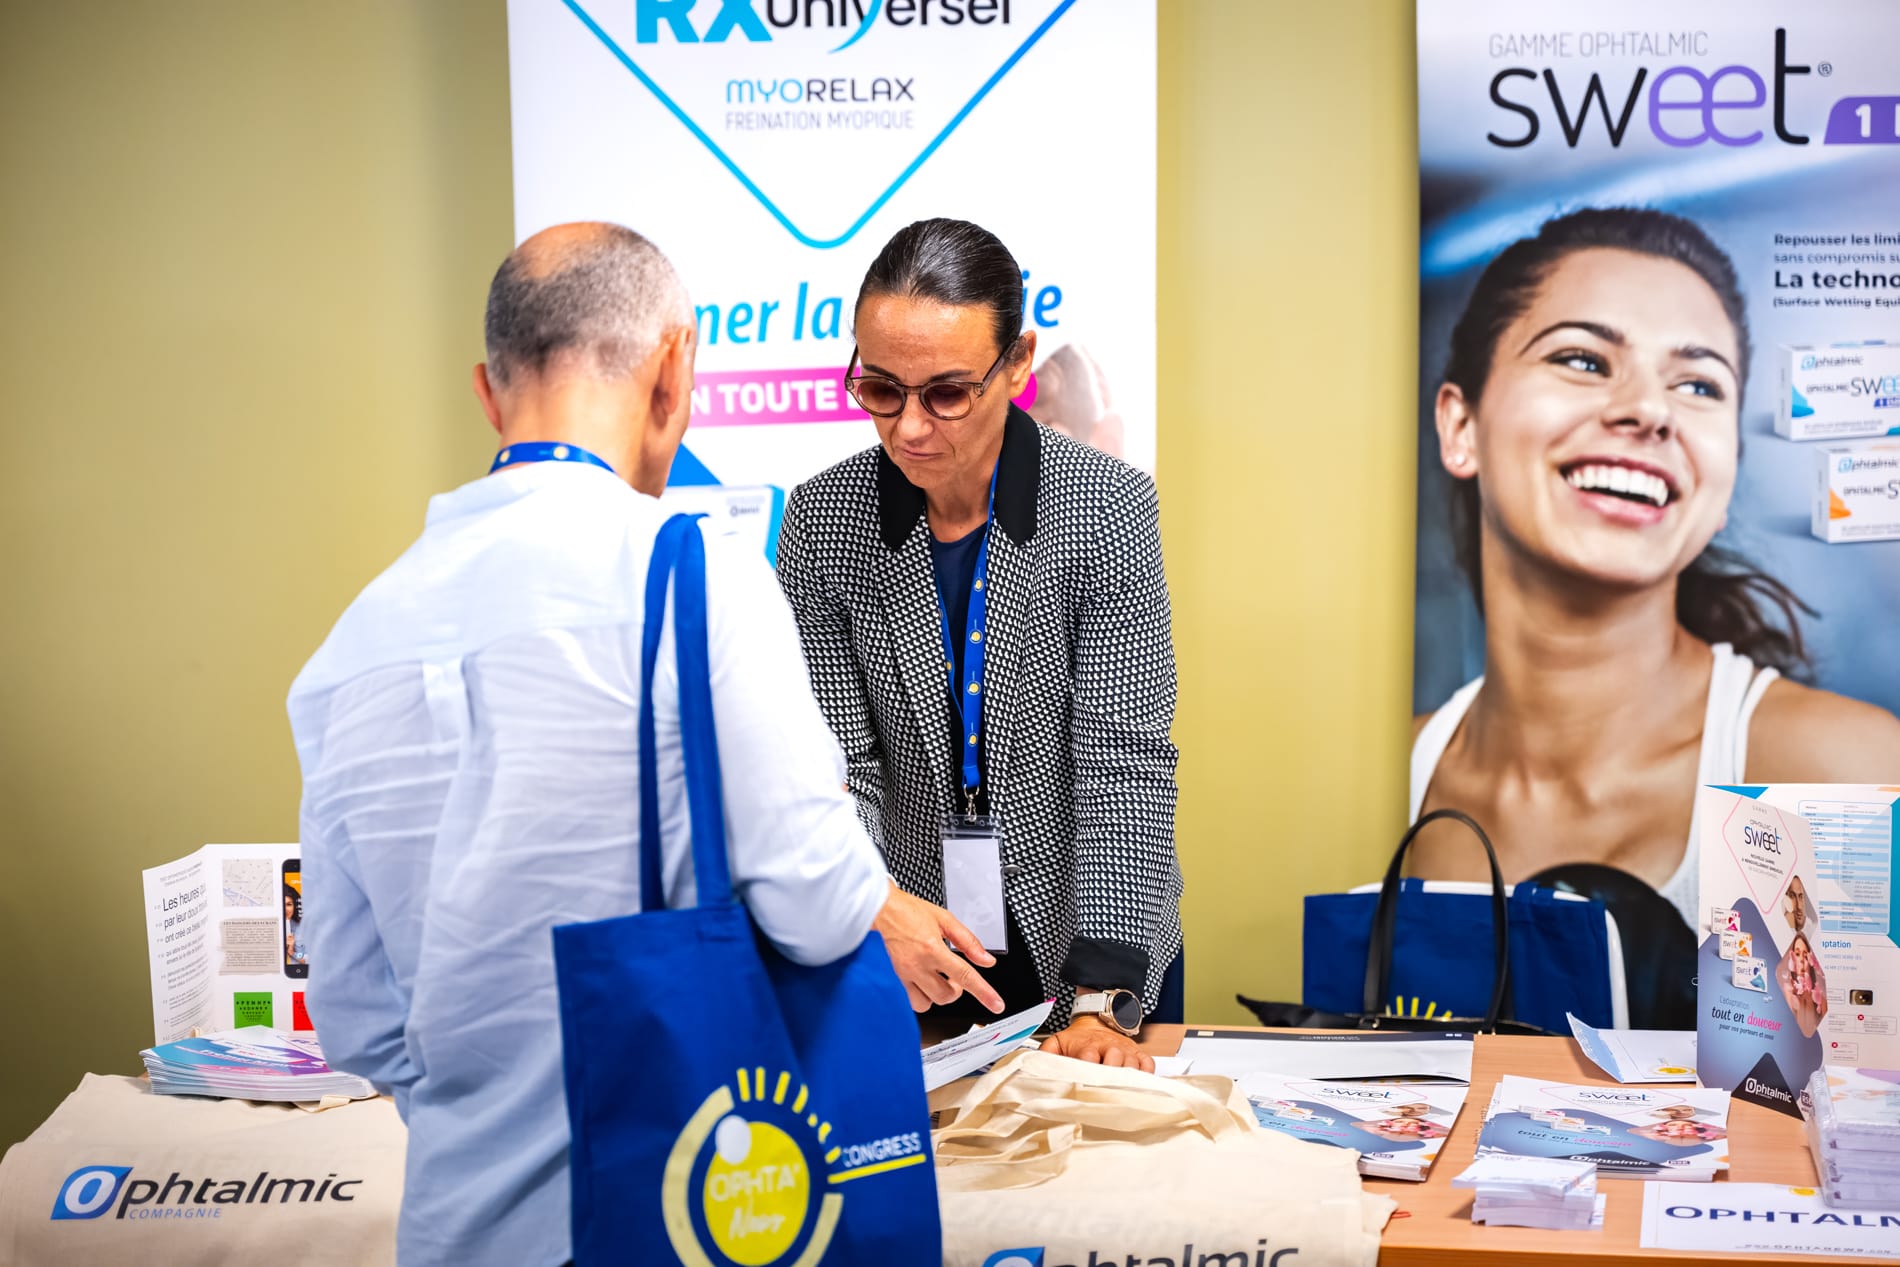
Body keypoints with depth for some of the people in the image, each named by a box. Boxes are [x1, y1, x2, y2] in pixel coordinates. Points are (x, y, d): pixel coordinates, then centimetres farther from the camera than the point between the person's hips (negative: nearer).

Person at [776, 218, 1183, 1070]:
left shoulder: (1107, 506, -15)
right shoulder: (823, 519, -10)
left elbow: (1124, 761, -17)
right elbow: (834, 761, -11)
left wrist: (1102, 999, -24)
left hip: (1091, 943, -1)